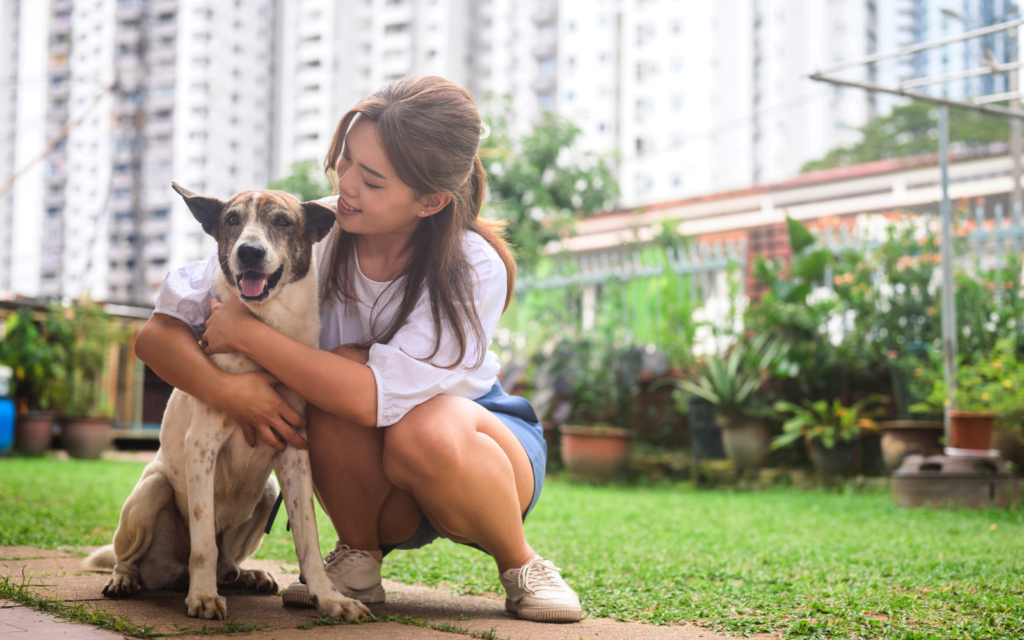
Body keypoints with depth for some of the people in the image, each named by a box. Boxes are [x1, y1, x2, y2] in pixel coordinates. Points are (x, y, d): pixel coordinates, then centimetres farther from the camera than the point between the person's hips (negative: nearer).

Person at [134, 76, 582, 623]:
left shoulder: (474, 270, -25)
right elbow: (157, 334, -18)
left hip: (481, 442, -2)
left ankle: (521, 564, -9)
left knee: (427, 432, -39)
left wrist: (247, 333, -31)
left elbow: (375, 398, -37)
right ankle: (359, 558, -9)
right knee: (342, 366, -31)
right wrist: (227, 389, -38)